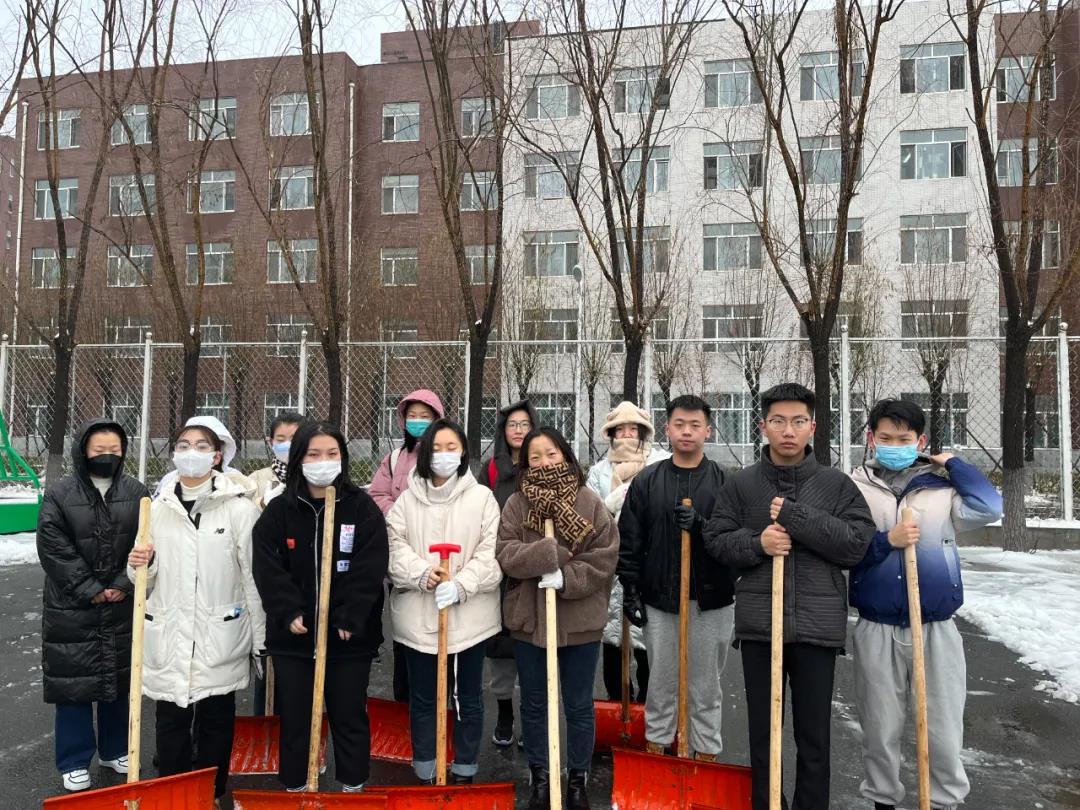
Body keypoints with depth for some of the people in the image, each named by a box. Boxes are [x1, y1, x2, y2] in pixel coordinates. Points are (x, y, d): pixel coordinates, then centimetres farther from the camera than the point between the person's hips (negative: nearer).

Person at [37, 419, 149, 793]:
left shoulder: (137, 493, 0)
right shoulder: (59, 494, -7)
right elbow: (54, 550, -11)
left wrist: (123, 586, -12)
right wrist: (91, 591, -14)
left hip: (122, 607, 3)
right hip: (71, 609, -2)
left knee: (118, 680, 13)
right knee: (73, 682, 5)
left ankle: (114, 750, 30)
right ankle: (75, 762, 20)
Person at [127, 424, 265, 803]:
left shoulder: (240, 507, -7)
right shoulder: (158, 507, 6)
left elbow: (253, 576, -5)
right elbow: (149, 579, 13)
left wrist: (261, 639, -4)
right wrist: (140, 566, -10)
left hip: (220, 636, -3)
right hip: (168, 636, 3)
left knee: (216, 721, 11)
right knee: (170, 722, 11)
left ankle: (212, 797, 28)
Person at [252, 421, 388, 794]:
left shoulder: (363, 508, -4)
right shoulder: (279, 510, 1)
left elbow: (370, 568, -10)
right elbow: (267, 567, -5)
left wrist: (350, 618, -17)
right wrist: (288, 612, -17)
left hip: (349, 636, -1)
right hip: (293, 635, 2)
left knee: (350, 718, 11)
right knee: (294, 719, 13)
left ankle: (354, 789, 26)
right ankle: (293, 790, 30)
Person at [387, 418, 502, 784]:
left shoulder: (482, 497, -1)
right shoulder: (407, 498, 5)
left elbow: (491, 552, -7)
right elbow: (395, 546, -2)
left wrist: (460, 585, -20)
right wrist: (423, 573, -19)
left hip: (469, 614, -1)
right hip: (418, 615, 2)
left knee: (469, 696, 12)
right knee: (422, 698, 12)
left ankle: (464, 773, 29)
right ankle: (425, 775, 28)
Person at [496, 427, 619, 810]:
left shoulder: (590, 502, -5)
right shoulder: (516, 503, -2)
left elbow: (604, 560, -9)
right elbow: (505, 555, -11)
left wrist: (564, 577, -22)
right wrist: (551, 552, -24)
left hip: (579, 621, -1)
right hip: (528, 619, 2)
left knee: (579, 706, 13)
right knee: (533, 705, 15)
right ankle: (540, 778, 34)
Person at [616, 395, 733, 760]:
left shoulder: (725, 481, -1)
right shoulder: (647, 481, 2)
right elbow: (629, 541, 3)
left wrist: (702, 526, -21)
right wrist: (630, 590, -1)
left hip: (711, 600, -1)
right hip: (659, 598, 1)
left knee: (706, 685, 12)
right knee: (661, 682, 14)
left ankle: (707, 752, 26)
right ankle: (656, 744, 30)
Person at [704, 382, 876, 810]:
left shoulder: (837, 485, 2)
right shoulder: (739, 484, 3)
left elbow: (859, 544, -7)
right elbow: (716, 540, 3)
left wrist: (796, 517, -15)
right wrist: (756, 543, -16)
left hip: (818, 625, 0)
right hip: (758, 624, 1)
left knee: (814, 735, 11)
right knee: (762, 731, 13)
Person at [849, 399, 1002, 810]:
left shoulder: (943, 486, 3)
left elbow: (989, 507, -14)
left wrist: (953, 463, -5)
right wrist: (886, 541, -17)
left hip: (936, 629, 0)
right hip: (877, 630, 0)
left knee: (944, 730, 9)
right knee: (880, 729, 12)